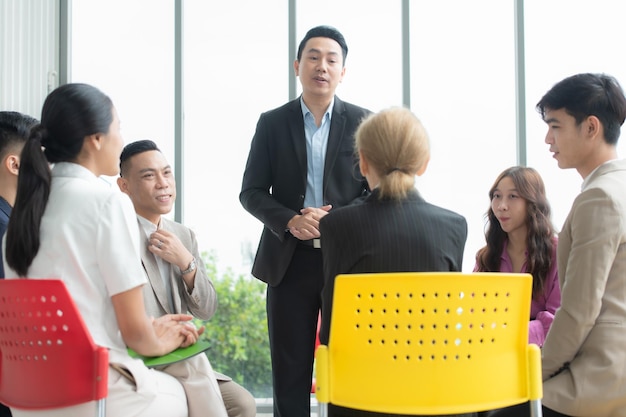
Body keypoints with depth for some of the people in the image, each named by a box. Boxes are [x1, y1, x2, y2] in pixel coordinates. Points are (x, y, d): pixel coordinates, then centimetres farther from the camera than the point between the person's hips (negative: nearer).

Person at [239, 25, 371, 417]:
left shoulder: (362, 122, 4)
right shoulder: (272, 123, 6)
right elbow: (252, 192, 4)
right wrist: (290, 221, -13)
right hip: (290, 261, 1)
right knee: (290, 373, 6)